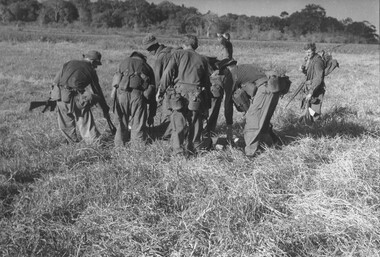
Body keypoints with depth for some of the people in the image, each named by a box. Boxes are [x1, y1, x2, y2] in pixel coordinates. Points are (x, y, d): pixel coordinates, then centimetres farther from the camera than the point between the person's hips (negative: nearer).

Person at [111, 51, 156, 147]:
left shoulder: (124, 62, 30)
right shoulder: (147, 67, 28)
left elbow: (115, 82, 22)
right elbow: (152, 91, 27)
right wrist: (151, 115, 31)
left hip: (121, 92, 1)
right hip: (138, 94, -1)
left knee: (121, 124, 14)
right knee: (138, 125, 8)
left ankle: (119, 148, 16)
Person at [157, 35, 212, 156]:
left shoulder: (178, 54, 11)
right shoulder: (202, 59, 21)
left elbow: (168, 73, 0)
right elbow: (206, 81, 20)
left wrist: (161, 90, 1)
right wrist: (206, 100, 23)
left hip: (181, 90, -2)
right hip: (196, 92, 3)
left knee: (178, 120, -1)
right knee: (195, 121, 13)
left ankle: (178, 148, -7)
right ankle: (194, 146, 17)